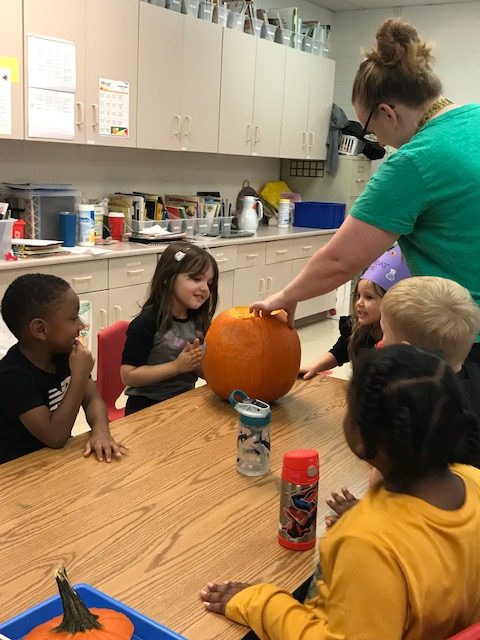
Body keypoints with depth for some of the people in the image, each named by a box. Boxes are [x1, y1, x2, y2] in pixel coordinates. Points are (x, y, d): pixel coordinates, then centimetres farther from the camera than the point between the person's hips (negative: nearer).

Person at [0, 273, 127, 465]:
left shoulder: (64, 353, -3)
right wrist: (80, 375, -27)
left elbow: (93, 399, -2)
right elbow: (55, 437, -25)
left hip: (58, 455, 6)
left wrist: (100, 431, -22)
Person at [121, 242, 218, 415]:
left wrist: (199, 363, -9)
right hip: (146, 408, -6)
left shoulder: (198, 322, 3)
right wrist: (177, 366, -20)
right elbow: (128, 375, -19)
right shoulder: (147, 323, -17)